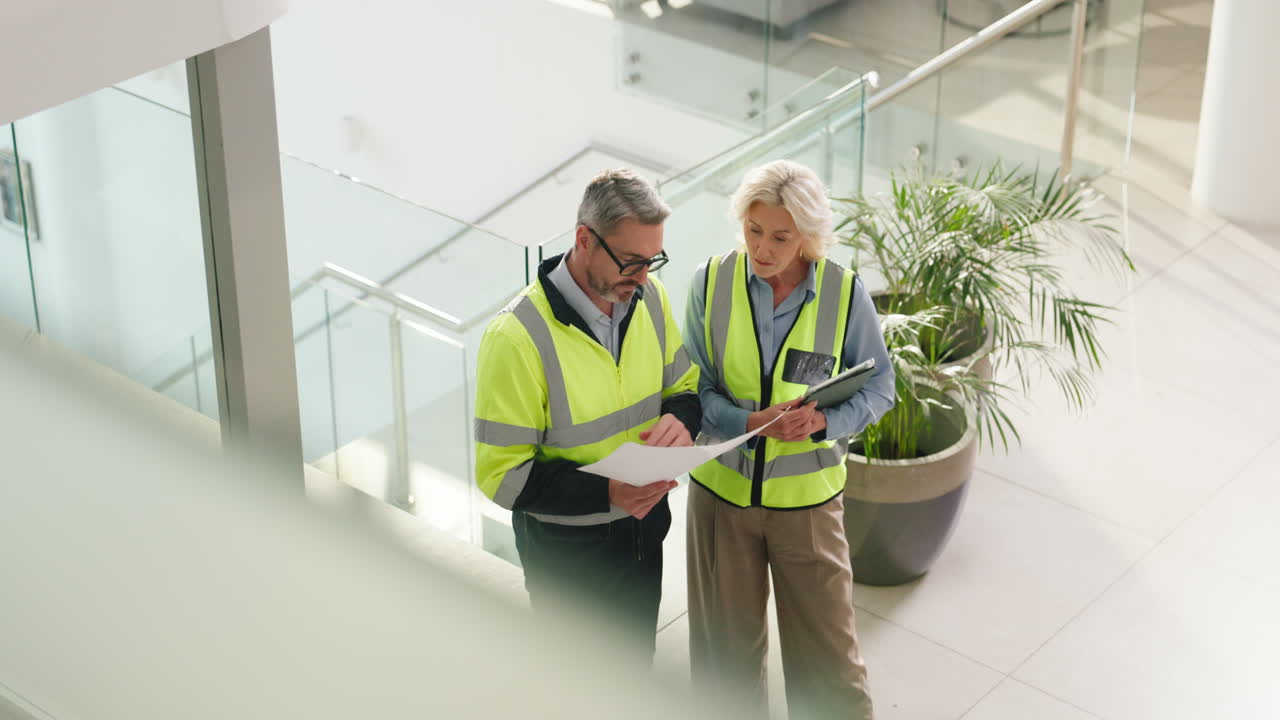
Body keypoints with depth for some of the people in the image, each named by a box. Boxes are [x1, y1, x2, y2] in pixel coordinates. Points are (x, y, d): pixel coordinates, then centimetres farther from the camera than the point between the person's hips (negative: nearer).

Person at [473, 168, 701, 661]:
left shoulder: (649, 296, -6)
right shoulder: (518, 337, -26)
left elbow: (684, 385, 9)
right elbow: (502, 476, -22)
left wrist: (681, 420, -16)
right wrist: (605, 493, -35)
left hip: (643, 527, 6)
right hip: (566, 545, -6)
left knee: (636, 663, 24)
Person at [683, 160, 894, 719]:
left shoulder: (845, 293, -12)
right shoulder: (711, 281, -9)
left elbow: (879, 385, -2)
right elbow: (693, 385, -5)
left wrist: (824, 421, -22)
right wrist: (750, 423, -25)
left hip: (807, 498, -1)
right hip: (722, 489, 2)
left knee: (826, 646, 6)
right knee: (728, 645, 18)